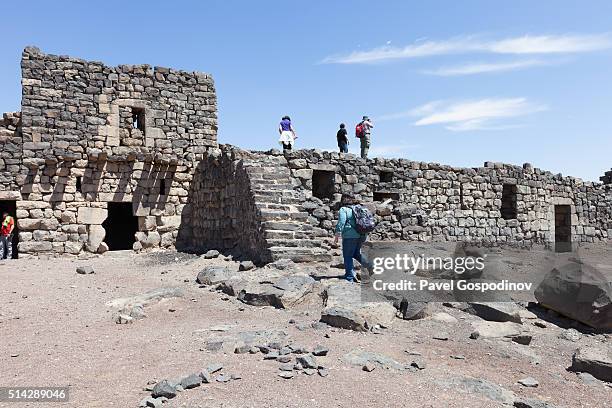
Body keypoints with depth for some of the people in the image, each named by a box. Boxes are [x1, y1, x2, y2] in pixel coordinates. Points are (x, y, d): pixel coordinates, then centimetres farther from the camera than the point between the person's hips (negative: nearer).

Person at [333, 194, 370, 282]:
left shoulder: (343, 209, -5)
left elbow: (341, 223, -14)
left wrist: (337, 235, -11)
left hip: (350, 236, -7)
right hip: (362, 235, 7)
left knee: (347, 256, 1)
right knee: (356, 253, 24)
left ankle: (349, 277, 0)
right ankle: (370, 265, 11)